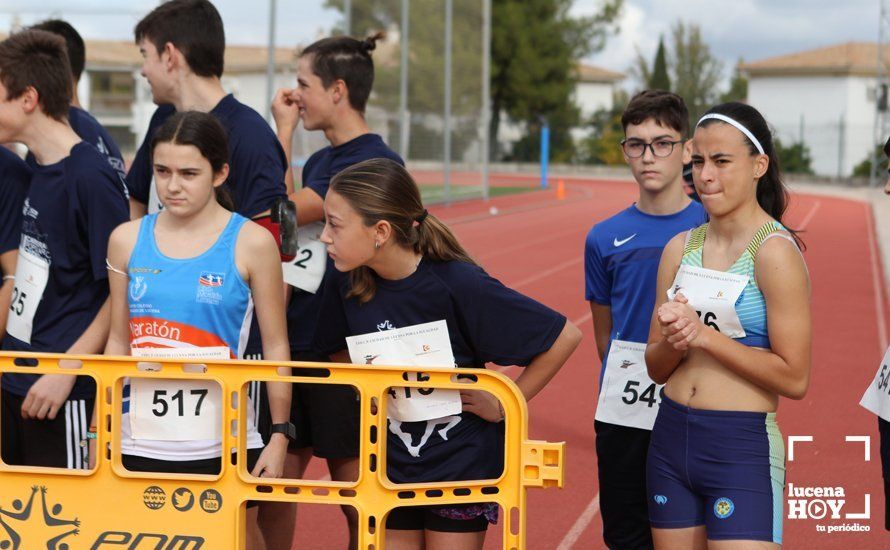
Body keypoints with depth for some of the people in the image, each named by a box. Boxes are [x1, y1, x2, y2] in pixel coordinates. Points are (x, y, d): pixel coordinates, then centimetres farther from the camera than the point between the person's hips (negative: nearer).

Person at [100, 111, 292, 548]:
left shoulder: (251, 243, -3)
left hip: (224, 447, -2)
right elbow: (118, 343, 13)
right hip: (141, 444, 3)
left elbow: (275, 345, 1)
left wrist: (280, 434, -5)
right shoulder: (127, 240, 6)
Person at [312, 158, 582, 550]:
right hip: (389, 467, 4)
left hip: (461, 463, -4)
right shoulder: (346, 283, -8)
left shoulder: (457, 283, -22)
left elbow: (564, 336, -17)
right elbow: (336, 351, 14)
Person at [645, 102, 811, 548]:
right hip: (671, 440, 6)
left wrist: (703, 335, -17)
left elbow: (794, 379, -15)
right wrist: (672, 340, -10)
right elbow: (656, 368, 12)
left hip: (742, 447, -6)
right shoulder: (680, 248, 8)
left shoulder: (774, 251, -11)